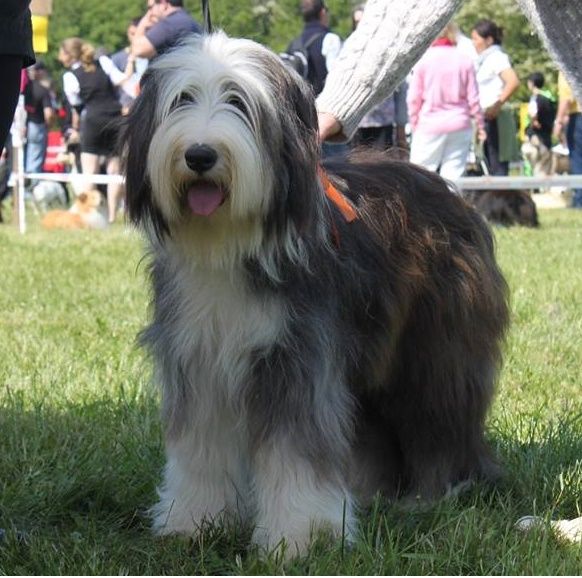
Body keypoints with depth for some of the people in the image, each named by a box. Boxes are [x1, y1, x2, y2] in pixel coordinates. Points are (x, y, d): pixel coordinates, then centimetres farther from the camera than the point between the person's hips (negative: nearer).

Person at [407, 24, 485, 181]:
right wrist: (480, 125, 11)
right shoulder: (464, 60, 1)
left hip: (430, 126, -2)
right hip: (460, 125, 2)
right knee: (453, 174, 4)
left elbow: (414, 98, -3)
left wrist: (414, 123, 9)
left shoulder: (423, 60, -5)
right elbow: (473, 98, 2)